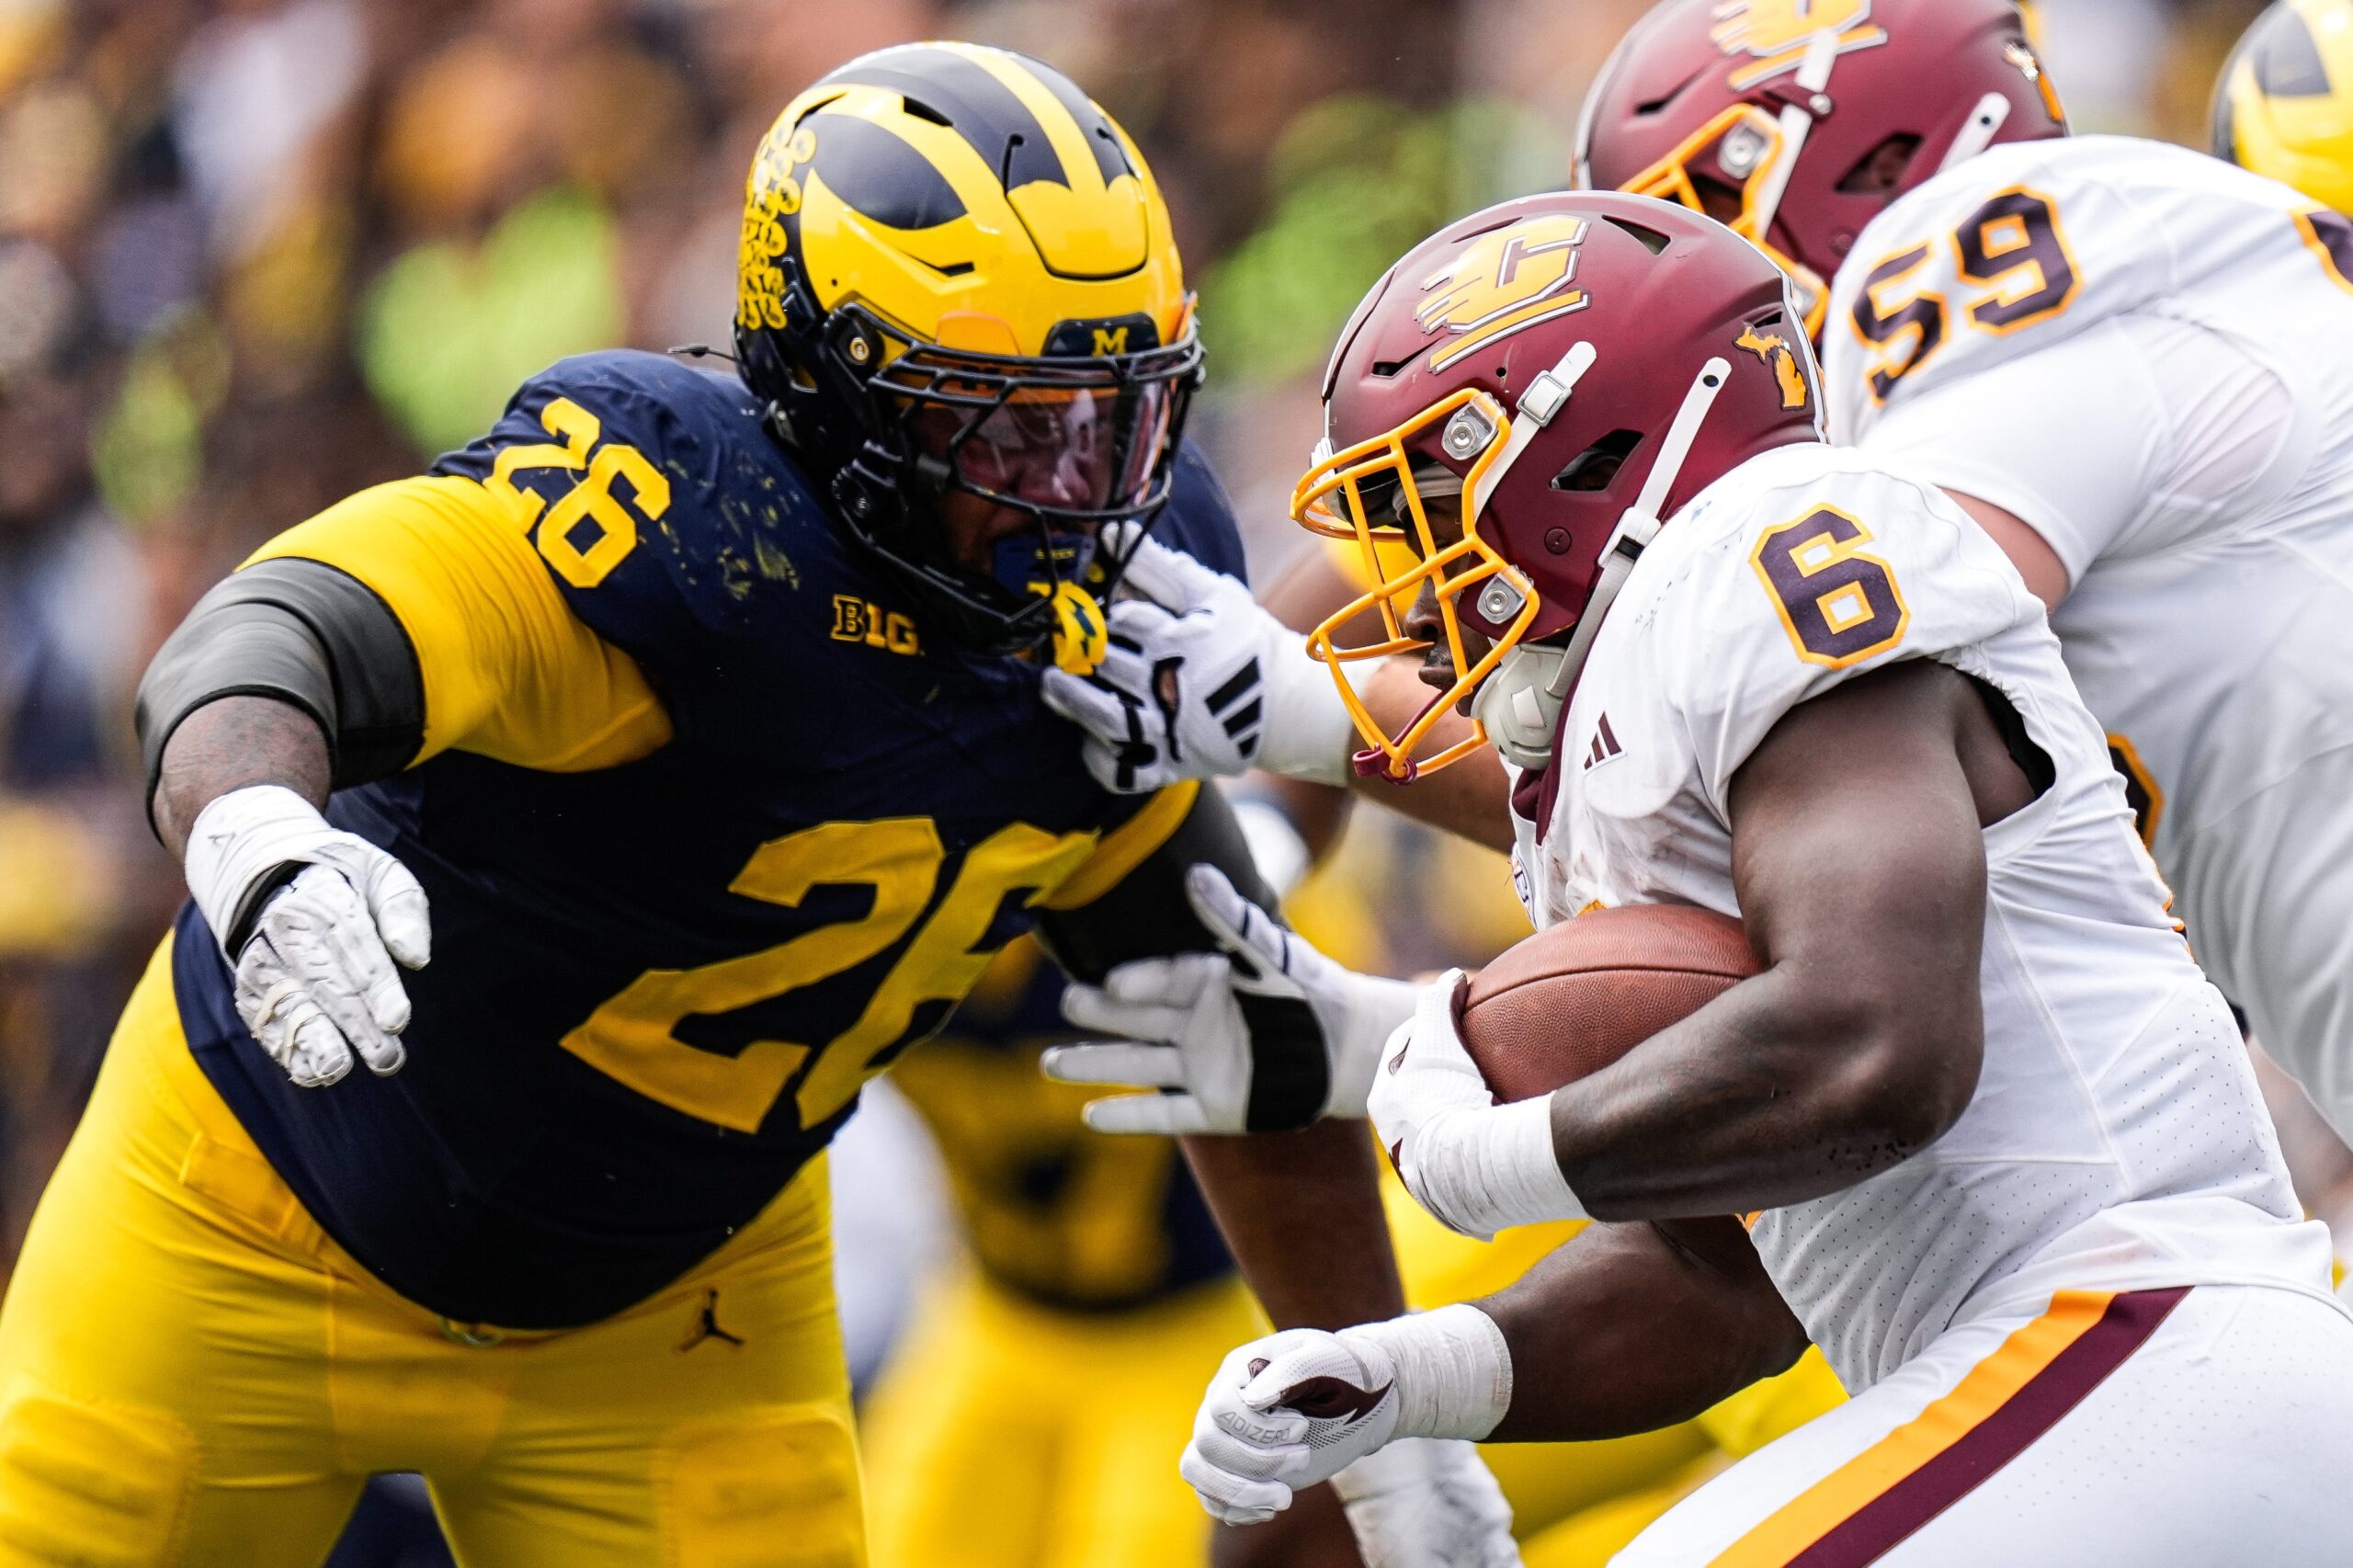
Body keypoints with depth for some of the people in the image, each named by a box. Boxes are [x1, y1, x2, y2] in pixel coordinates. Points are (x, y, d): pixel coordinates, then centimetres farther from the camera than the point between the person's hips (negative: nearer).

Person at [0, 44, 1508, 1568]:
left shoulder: (1107, 628, -11)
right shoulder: (696, 514, -31)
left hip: (672, 1307, 5)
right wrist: (251, 831, -70)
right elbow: (272, 645, -47)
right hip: (278, 1224, -5)